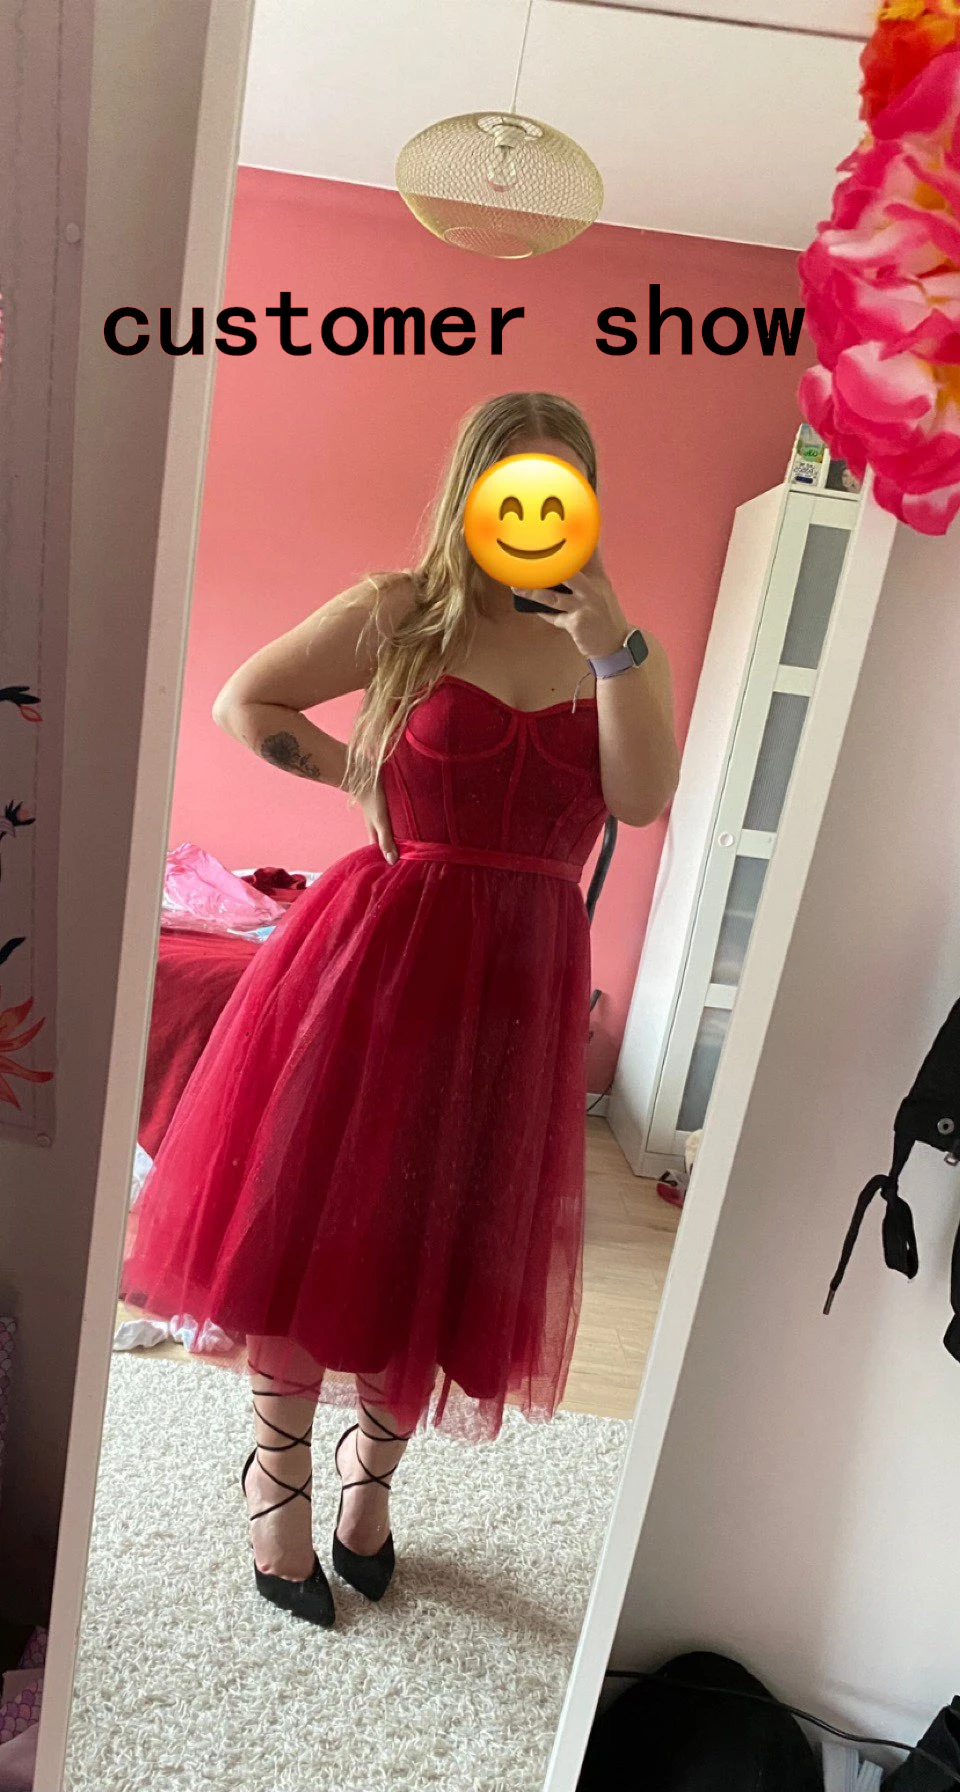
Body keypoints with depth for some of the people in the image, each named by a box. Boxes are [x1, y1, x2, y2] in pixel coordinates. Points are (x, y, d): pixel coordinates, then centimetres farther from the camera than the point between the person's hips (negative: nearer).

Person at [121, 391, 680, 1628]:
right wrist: (364, 777, -3)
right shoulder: (398, 615, -1)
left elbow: (644, 800, -11)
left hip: (519, 977, 2)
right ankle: (278, 1478, 34)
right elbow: (242, 704, 5)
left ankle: (371, 1462, 39)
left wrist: (610, 642, -19)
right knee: (310, 1218, 7)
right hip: (376, 949, -2)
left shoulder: (617, 647, 6)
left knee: (446, 1244, 12)